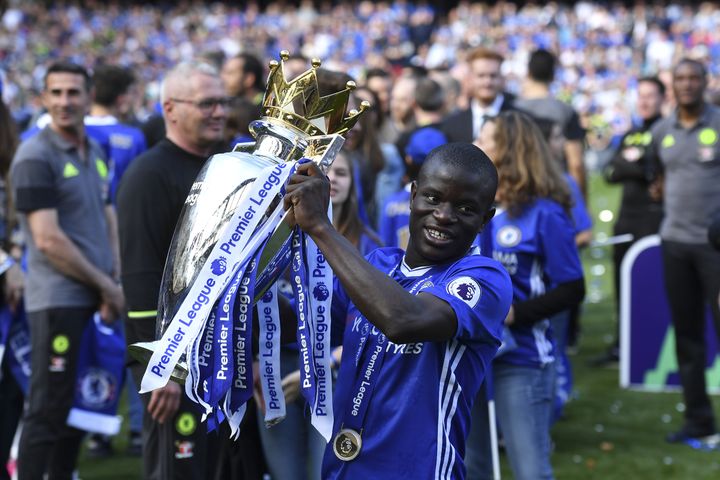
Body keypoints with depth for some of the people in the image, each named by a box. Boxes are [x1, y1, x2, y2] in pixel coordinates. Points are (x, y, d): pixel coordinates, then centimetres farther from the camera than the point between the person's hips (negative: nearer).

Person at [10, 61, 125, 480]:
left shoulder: (96, 153, 13)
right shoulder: (36, 157, -11)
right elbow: (48, 240, -16)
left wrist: (113, 286, 0)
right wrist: (106, 286, -10)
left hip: (97, 301, 8)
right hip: (58, 300, -7)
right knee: (48, 410, -4)